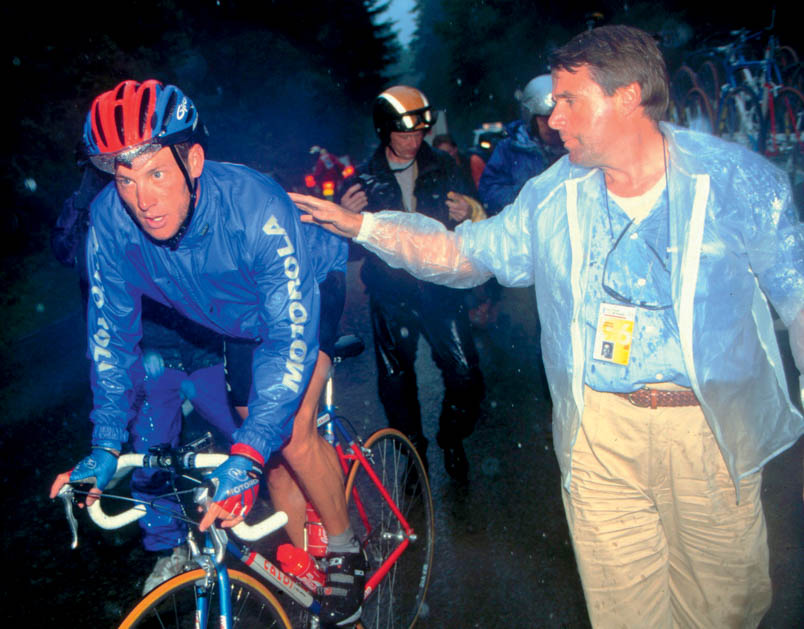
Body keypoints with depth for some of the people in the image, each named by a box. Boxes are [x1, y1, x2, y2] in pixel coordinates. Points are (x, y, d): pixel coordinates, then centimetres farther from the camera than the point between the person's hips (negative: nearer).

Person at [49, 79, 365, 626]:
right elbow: (112, 332, -15)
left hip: (298, 308, -4)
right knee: (266, 431, 3)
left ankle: (345, 549, 4)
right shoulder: (110, 220, -26)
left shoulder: (259, 210, -40)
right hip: (226, 326, 4)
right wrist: (106, 446, -20)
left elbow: (291, 338, -40)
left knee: (291, 431, -20)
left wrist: (247, 455, -47)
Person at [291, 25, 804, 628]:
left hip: (709, 430, -1)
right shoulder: (555, 195, 4)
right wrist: (360, 224, 4)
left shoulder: (738, 178, -4)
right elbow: (466, 252, 11)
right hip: (600, 429, 2)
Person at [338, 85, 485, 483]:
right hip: (391, 295, 0)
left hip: (439, 287, 0)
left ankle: (452, 440, 22)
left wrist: (466, 215, -16)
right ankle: (413, 453, 28)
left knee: (465, 375, -6)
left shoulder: (442, 169, 3)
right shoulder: (364, 180, 2)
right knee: (396, 383, 5)